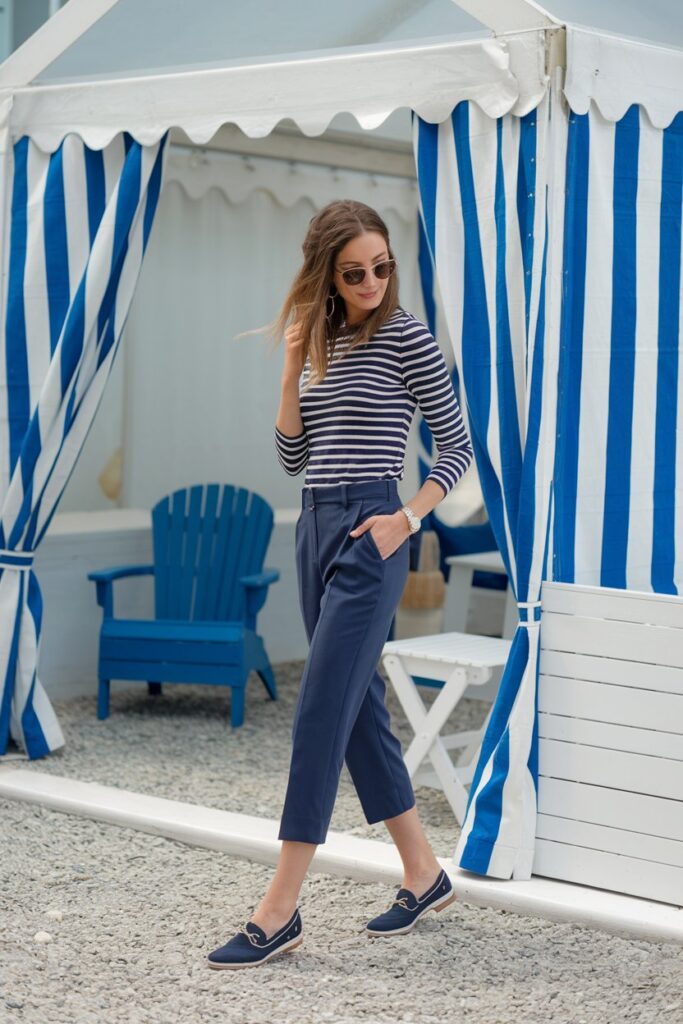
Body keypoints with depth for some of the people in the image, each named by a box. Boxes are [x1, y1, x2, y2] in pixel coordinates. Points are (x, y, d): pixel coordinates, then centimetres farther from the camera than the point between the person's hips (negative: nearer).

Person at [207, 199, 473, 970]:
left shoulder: (406, 336, -5)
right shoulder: (321, 341, 13)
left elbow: (456, 444, -2)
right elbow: (292, 458, 10)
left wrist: (407, 518, -14)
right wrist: (294, 365, 0)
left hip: (368, 535, -8)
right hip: (314, 529, 8)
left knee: (321, 713, -10)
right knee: (359, 708, 11)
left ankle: (279, 912, -6)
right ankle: (424, 874, 25)